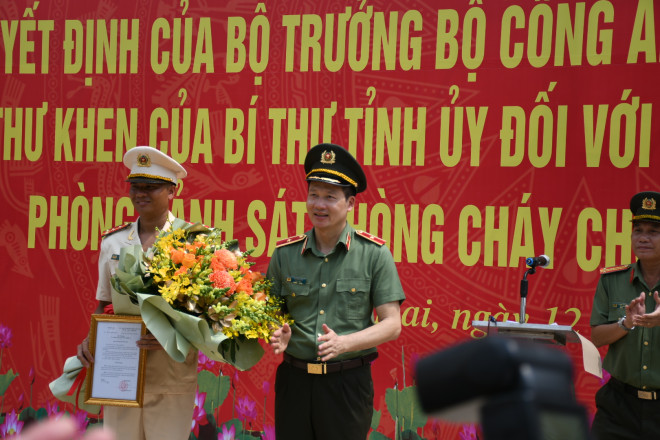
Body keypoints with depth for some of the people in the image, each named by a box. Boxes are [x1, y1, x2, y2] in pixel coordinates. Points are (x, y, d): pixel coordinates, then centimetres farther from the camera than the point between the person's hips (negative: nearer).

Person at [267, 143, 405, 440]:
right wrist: (277, 336, -11)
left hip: (348, 382, -2)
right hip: (294, 379, 2)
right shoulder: (285, 254, 5)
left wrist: (344, 342, -19)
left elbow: (392, 325, -4)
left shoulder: (374, 254, -2)